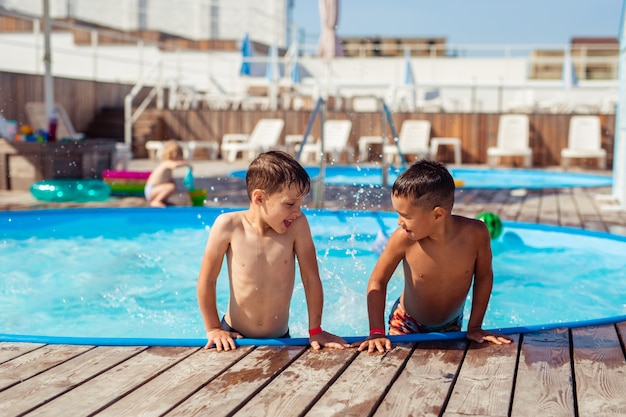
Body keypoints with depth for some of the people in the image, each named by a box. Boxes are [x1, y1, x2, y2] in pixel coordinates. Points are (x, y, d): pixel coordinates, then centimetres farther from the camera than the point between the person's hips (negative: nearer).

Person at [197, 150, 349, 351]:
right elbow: (207, 280, -4)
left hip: (280, 338, 2)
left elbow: (311, 278, -5)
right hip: (234, 337, -2)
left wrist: (315, 330, -2)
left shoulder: (297, 225, -12)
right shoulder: (229, 225, -13)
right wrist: (213, 329, 0)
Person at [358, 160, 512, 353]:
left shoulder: (475, 233, -28)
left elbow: (484, 276, -10)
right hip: (407, 325, -1)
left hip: (451, 325, 1)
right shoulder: (404, 238, -29)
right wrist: (377, 332, -23)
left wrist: (474, 327, -9)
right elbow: (377, 281, -17)